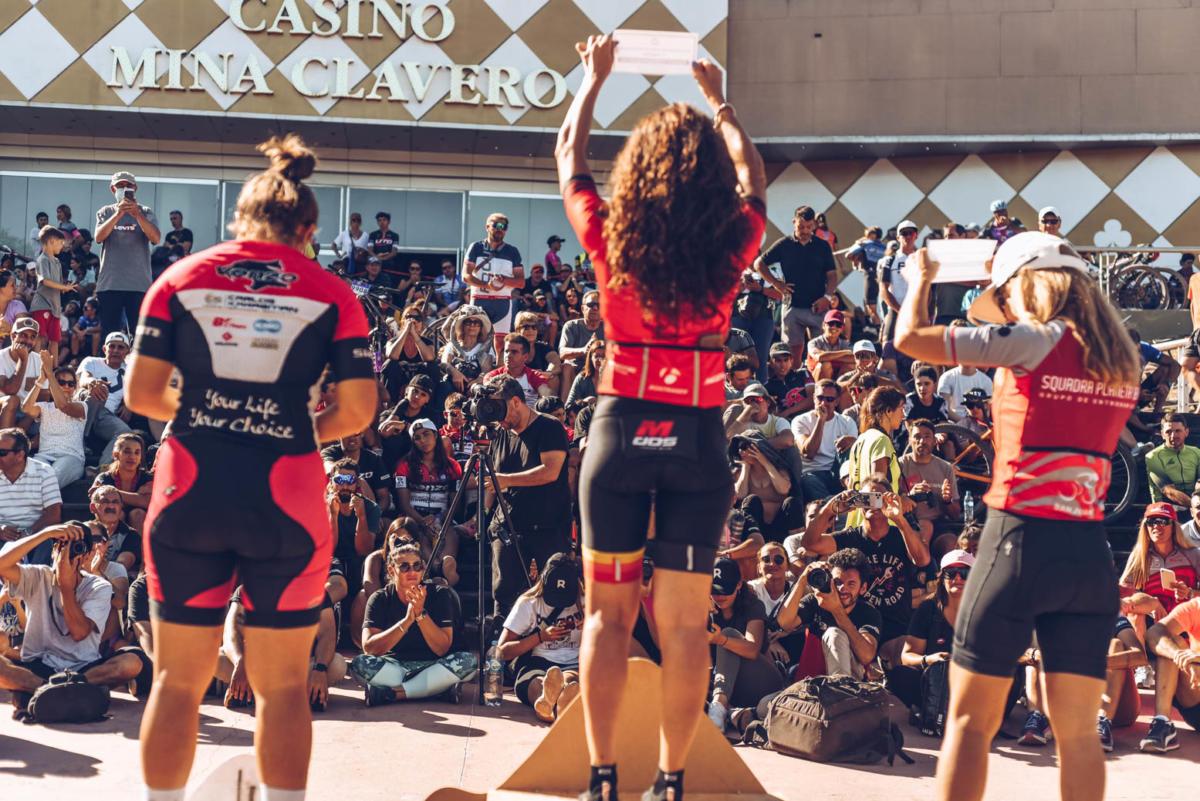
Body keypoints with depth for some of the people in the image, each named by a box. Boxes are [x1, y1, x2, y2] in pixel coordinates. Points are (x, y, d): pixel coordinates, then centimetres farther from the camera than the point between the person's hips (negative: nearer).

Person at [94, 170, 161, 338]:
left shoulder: (145, 213, 7)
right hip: (109, 284, 1)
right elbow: (99, 237, -8)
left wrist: (137, 215, -21)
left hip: (139, 284, -1)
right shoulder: (106, 212, 9)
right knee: (109, 334, 3)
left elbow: (155, 239, -9)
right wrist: (118, 214, -21)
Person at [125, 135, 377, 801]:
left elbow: (141, 394, 2)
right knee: (282, 686, 9)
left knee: (178, 678, 11)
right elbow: (359, 409, -2)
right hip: (287, 495, -1)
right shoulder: (330, 294, 3)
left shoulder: (181, 278, 6)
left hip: (190, 492, 1)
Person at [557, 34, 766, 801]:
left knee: (608, 611, 7)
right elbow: (754, 179, 18)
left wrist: (594, 78, 28)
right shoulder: (731, 246, -5)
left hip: (623, 429, 0)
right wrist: (720, 101, 31)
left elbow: (570, 158, 14)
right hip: (699, 439, 0)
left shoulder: (614, 239, -6)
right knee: (685, 621, 4)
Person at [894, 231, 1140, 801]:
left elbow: (909, 338, -6)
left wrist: (921, 278, 12)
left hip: (1020, 540, -5)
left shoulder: (1031, 341, -7)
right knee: (1077, 728, 6)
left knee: (970, 717, 1)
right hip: (1090, 553, 5)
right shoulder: (1121, 360, 10)